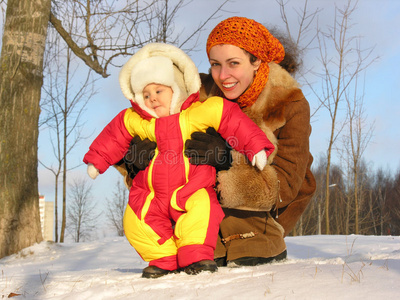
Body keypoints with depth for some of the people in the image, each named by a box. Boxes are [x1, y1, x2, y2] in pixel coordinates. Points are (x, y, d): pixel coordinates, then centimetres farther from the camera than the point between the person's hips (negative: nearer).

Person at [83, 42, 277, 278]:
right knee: (136, 220, -17)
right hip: (152, 194, 4)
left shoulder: (201, 112, -6)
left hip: (192, 191, -3)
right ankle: (163, 259, -1)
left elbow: (232, 120, -6)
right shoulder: (136, 121, 5)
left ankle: (197, 256, -17)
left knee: (201, 209, -32)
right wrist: (97, 160, 28)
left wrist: (257, 146, -9)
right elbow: (115, 135, 20)